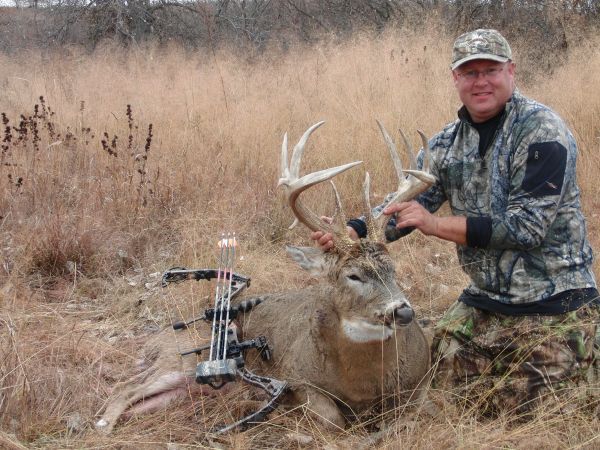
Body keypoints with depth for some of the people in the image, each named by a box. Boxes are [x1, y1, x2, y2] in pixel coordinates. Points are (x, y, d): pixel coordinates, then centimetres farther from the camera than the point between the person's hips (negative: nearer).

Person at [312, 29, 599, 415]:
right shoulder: (448, 143, 5)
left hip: (553, 305, -6)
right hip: (483, 301, 6)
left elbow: (526, 226, -21)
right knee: (448, 384, 6)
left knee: (527, 411, -8)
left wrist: (436, 224, -23)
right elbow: (408, 204, 3)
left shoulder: (543, 132, -15)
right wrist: (349, 232, -15)